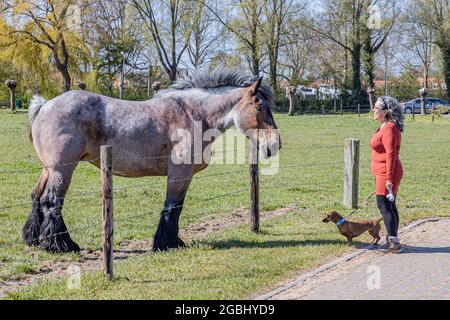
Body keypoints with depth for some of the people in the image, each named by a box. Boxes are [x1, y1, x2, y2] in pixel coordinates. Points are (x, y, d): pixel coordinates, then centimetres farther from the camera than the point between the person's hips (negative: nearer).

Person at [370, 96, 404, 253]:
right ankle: (393, 241, 20)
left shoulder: (389, 129, -19)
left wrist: (388, 178, -23)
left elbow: (391, 154, -22)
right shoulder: (385, 127, 13)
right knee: (390, 206, 14)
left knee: (384, 205, -8)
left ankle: (394, 243, -7)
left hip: (386, 174, -11)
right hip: (384, 173, 11)